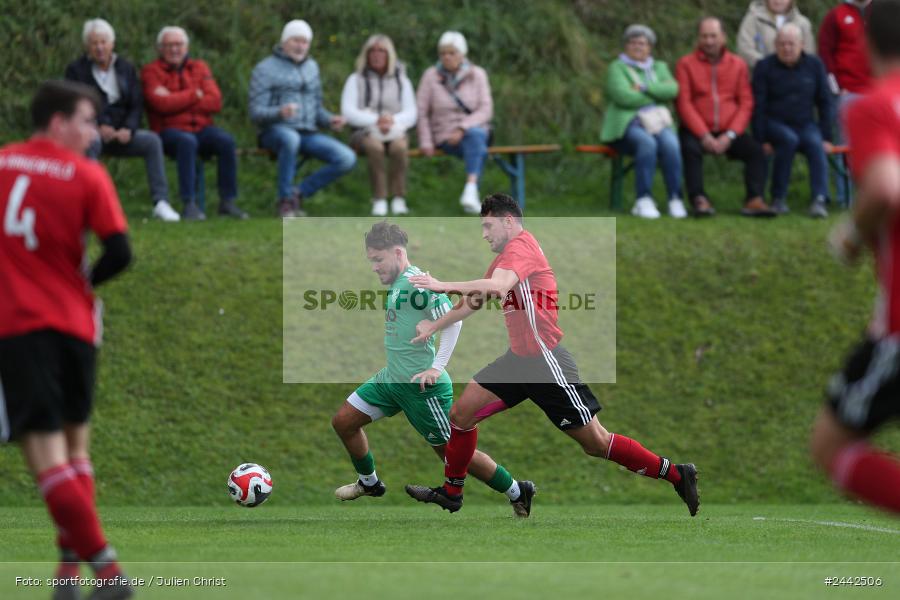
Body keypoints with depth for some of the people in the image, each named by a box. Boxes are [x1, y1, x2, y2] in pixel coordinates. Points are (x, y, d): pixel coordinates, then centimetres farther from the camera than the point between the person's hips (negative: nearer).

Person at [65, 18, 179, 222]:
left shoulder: (126, 69, 12)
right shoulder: (76, 70, 3)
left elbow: (136, 105, 6)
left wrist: (128, 129, -15)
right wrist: (100, 127, -23)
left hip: (121, 132, 3)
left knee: (152, 140, -24)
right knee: (91, 143, -39)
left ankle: (161, 203, -28)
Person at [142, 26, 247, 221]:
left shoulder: (199, 68, 15)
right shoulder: (151, 71, 4)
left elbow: (215, 102, -1)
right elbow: (162, 104, -14)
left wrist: (177, 101, -8)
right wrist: (195, 95, -4)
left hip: (201, 128, 4)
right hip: (170, 130, -4)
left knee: (226, 140, -26)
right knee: (187, 141, -37)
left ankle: (228, 202, -20)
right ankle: (190, 204, -36)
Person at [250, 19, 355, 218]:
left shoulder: (311, 67, 17)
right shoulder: (265, 69, -2)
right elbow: (256, 114, -9)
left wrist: (330, 120, -1)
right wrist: (280, 112, -30)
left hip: (307, 134, 6)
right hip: (275, 132, -6)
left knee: (347, 159, -18)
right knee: (291, 139, -43)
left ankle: (298, 194, -5)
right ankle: (285, 201, -26)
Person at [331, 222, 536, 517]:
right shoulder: (397, 284, 9)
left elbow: (453, 319, -26)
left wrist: (437, 367, -28)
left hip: (421, 385, -9)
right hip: (392, 379, 9)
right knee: (343, 422, 10)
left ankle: (518, 493, 14)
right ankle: (369, 483, 31)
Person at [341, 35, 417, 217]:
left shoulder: (401, 81, 16)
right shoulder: (356, 80, 10)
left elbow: (411, 115, 5)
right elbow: (348, 112, -3)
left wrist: (393, 120, -18)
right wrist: (375, 120, -20)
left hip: (395, 131, 1)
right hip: (365, 132, -1)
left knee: (399, 147, -36)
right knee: (375, 147, -38)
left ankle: (398, 200, -35)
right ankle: (379, 200, -38)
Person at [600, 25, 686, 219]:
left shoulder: (659, 68, 21)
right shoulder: (617, 68, 7)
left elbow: (672, 90, 0)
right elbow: (624, 97, -11)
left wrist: (644, 88, -10)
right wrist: (656, 94, 0)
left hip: (658, 122, 4)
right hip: (626, 124, -4)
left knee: (670, 143, -31)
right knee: (647, 143, -37)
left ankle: (676, 200, -32)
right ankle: (643, 201, -36)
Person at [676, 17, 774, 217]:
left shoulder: (738, 65, 11)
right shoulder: (686, 64, 4)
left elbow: (746, 104, 5)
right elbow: (683, 103, -5)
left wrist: (729, 135, -10)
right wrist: (704, 135, -15)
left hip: (728, 132, 2)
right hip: (696, 131, -2)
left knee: (756, 150, -23)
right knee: (690, 148, -35)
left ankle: (754, 200, -31)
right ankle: (699, 199, -36)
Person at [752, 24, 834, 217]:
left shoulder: (814, 65, 6)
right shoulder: (765, 67, -2)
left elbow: (824, 103, 9)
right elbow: (758, 106, -3)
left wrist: (826, 137, 1)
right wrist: (761, 140, -10)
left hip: (805, 124, 2)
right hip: (776, 123, -2)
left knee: (815, 144, -29)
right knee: (789, 140, -34)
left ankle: (819, 200, -38)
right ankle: (778, 198, -26)